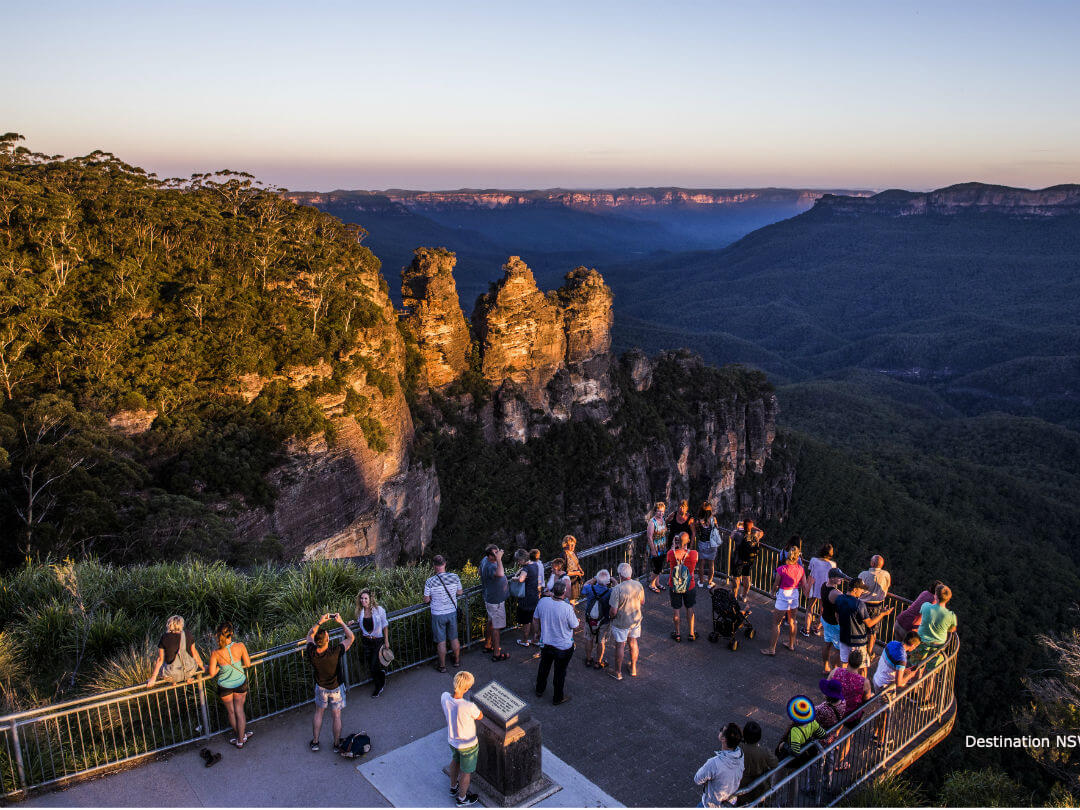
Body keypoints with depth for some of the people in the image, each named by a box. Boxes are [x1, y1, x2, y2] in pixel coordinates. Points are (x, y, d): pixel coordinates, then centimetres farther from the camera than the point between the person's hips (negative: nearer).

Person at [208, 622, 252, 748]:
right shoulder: (240, 646, -22)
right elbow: (248, 663, -9)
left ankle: (242, 735, 38)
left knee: (231, 712, 22)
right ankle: (240, 740, 25)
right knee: (239, 710, 17)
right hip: (240, 683, 1)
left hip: (225, 686, -1)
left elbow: (212, 674, -15)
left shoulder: (215, 653, -23)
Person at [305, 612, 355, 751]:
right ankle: (337, 744, 29)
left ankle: (315, 742, 34)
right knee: (337, 716, 15)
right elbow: (351, 637, -22)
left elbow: (310, 635, -4)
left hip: (320, 687, 3)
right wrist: (341, 622, -16)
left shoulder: (312, 652, -26)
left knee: (318, 713, 24)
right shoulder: (335, 652, -36)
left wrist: (319, 622, -9)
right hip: (336, 688, -3)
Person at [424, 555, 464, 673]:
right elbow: (459, 593, 2)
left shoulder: (430, 581, -19)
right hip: (452, 612, 3)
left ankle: (442, 666, 23)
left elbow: (426, 600, -10)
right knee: (454, 638, 20)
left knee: (441, 642, 11)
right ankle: (457, 661, 36)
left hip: (438, 615, -2)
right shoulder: (454, 577, -12)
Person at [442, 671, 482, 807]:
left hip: (452, 738, 5)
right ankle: (462, 798, 45)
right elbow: (480, 716, -17)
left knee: (455, 761, 34)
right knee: (466, 771, 22)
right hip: (468, 744, -5)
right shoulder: (469, 707, -40)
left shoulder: (445, 697, -24)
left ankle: (453, 787, 58)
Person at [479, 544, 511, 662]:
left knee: (491, 622, 25)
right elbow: (500, 574, -56)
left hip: (490, 598, 10)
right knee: (497, 627, 2)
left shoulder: (485, 560, -2)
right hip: (495, 601, -10)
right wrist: (499, 559, -49)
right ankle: (497, 654, 12)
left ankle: (487, 645, 41)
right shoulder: (490, 566, -34)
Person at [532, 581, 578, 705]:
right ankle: (558, 698, 34)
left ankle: (540, 690, 47)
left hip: (545, 643, 4)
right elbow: (574, 625, -14)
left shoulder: (543, 601, -15)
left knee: (544, 667, 27)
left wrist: (539, 632, 16)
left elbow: (535, 619, -1)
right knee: (560, 672, 16)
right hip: (563, 647, -4)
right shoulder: (567, 608, -30)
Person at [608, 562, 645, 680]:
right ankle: (633, 669, 37)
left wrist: (611, 617, -2)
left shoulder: (617, 589, -28)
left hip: (621, 622, -5)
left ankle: (618, 672, 26)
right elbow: (642, 602, 4)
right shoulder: (639, 585, -12)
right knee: (633, 642, 22)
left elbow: (614, 611, -24)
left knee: (620, 646, 11)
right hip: (636, 620, 5)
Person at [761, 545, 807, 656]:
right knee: (792, 622, 24)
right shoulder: (801, 569, -7)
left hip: (783, 598, -5)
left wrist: (774, 590, 12)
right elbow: (804, 587, 1)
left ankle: (772, 649, 11)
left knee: (776, 623, 6)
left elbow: (775, 586, -9)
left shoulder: (781, 569, -20)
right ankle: (791, 644, 39)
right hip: (794, 597, 5)